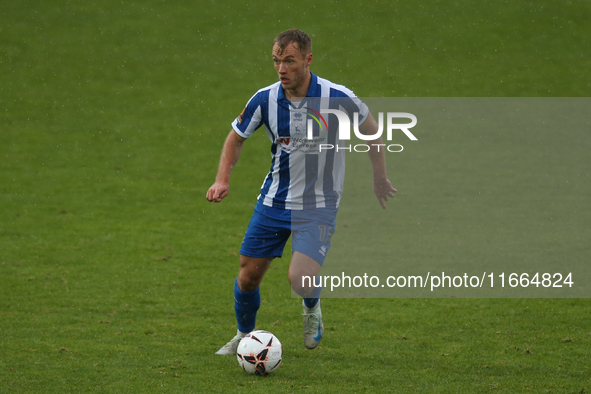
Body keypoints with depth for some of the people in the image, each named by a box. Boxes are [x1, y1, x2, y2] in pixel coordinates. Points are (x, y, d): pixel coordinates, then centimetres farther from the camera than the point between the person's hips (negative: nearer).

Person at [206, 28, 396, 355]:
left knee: (300, 279, -20)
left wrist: (379, 178, 11)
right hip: (273, 202, 3)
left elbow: (371, 128, 3)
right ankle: (245, 336, 35)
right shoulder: (264, 100, -10)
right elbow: (236, 138, 8)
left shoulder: (337, 98, -18)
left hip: (318, 207, -3)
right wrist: (223, 179, -7)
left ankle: (312, 308, 17)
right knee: (248, 276, 6)